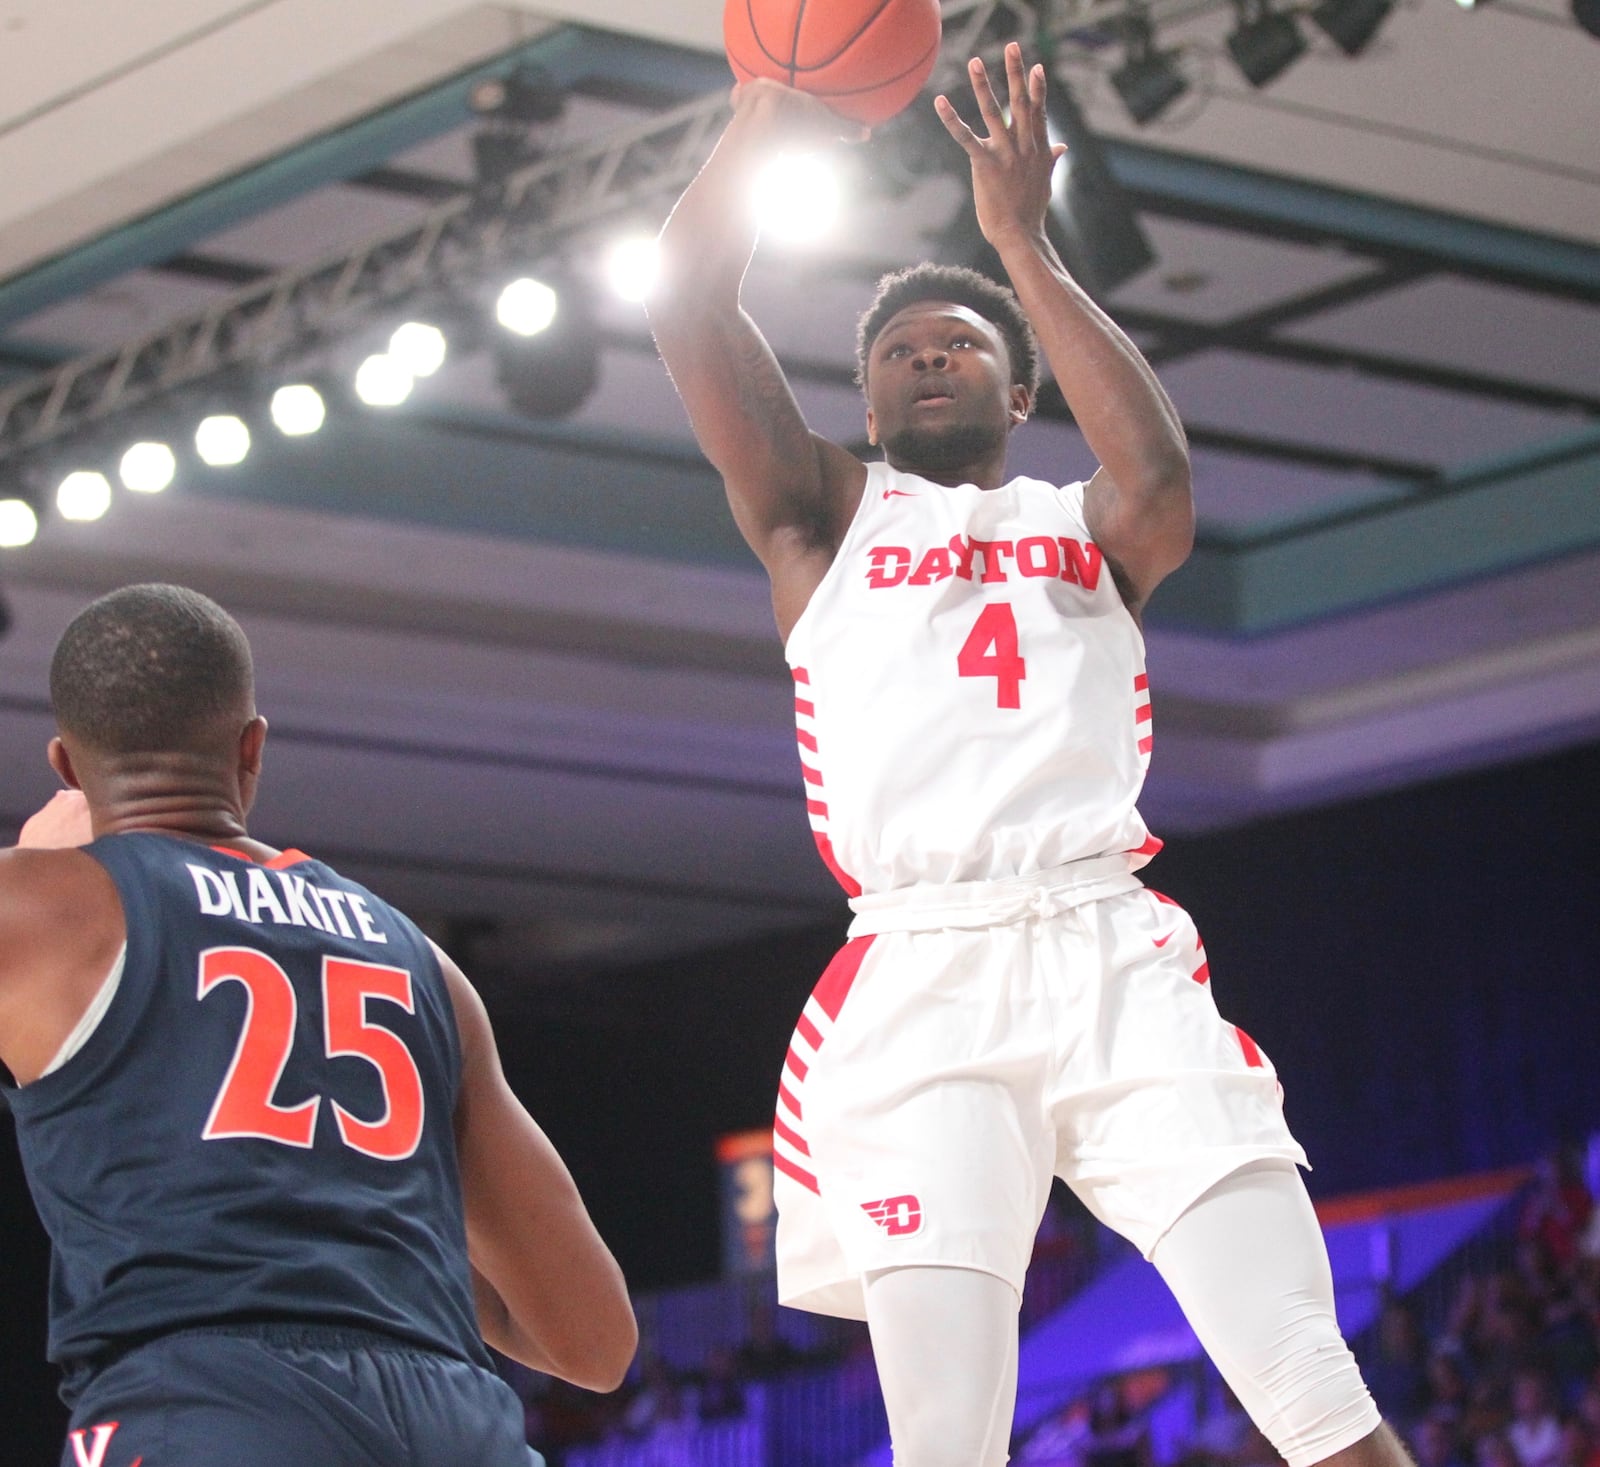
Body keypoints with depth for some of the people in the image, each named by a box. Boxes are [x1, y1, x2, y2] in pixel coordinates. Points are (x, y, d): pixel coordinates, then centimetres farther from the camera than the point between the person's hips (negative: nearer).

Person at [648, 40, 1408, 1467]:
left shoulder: (1086, 526, 21)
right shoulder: (824, 516, 21)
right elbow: (689, 305, 10)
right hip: (916, 985, 0)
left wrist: (1024, 239, -1)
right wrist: (766, 116, 3)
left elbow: (1161, 479, -3)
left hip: (1114, 959, 0)